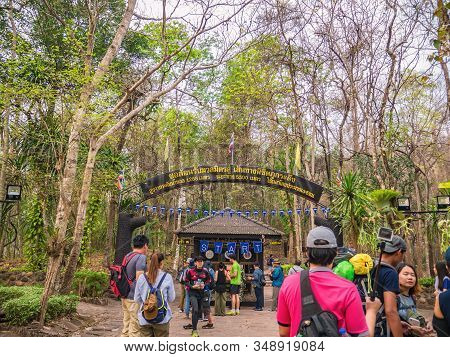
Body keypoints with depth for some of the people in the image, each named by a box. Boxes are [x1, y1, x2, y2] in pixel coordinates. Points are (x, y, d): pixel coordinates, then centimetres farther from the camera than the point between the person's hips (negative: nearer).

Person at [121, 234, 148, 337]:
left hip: (125, 296, 9)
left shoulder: (127, 256, 11)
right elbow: (139, 279, -21)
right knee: (135, 329, 0)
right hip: (135, 298, -9)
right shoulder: (141, 257, -15)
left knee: (126, 327, 17)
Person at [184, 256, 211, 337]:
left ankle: (193, 325, 33)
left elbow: (209, 281, 13)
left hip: (201, 293, 4)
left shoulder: (205, 272, 3)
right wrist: (192, 286, -15)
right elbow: (186, 282, 0)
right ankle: (194, 330, -10)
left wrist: (204, 285, -6)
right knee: (195, 310, -18)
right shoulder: (190, 271, -6)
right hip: (193, 293, -4)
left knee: (199, 311, 12)